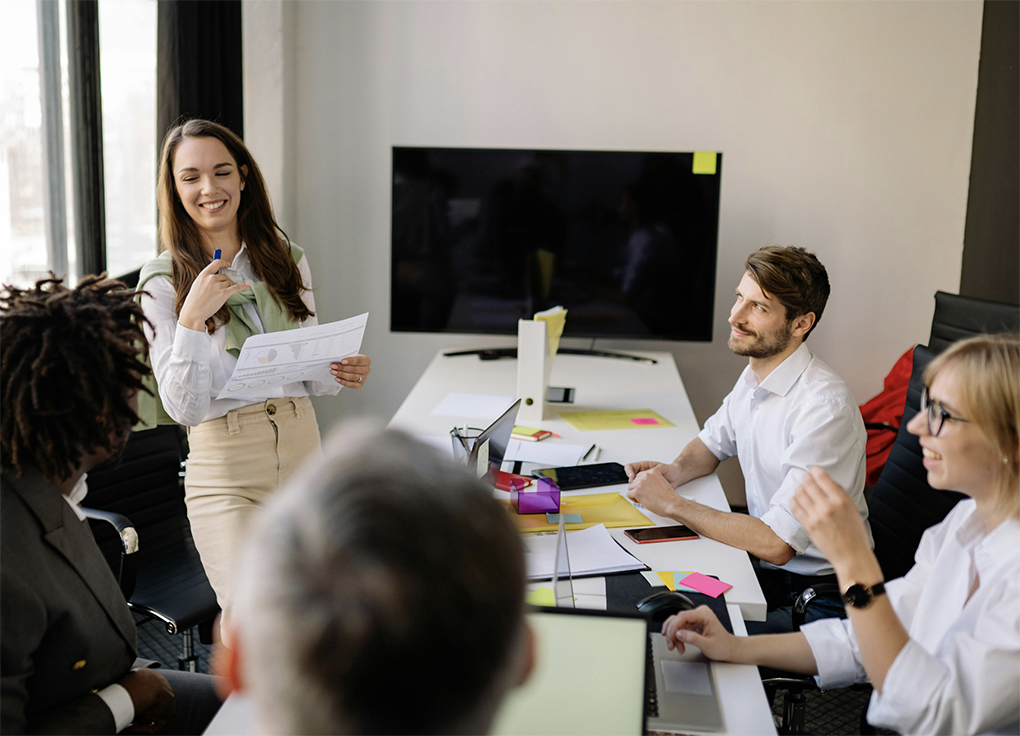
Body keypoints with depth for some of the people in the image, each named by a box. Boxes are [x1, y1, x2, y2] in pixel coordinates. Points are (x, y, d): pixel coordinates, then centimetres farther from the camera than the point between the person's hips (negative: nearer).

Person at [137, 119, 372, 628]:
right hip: (225, 475, -3)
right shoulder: (162, 282, -4)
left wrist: (341, 374, -8)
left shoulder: (287, 261, 7)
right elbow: (183, 407, -10)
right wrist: (192, 316, -21)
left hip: (303, 455, 4)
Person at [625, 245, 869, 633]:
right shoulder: (755, 374, 2)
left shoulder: (825, 407, -25)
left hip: (816, 593, -8)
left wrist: (672, 503, -21)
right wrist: (674, 470, -1)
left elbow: (776, 543, -28)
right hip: (762, 566, 8)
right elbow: (714, 441, 22)